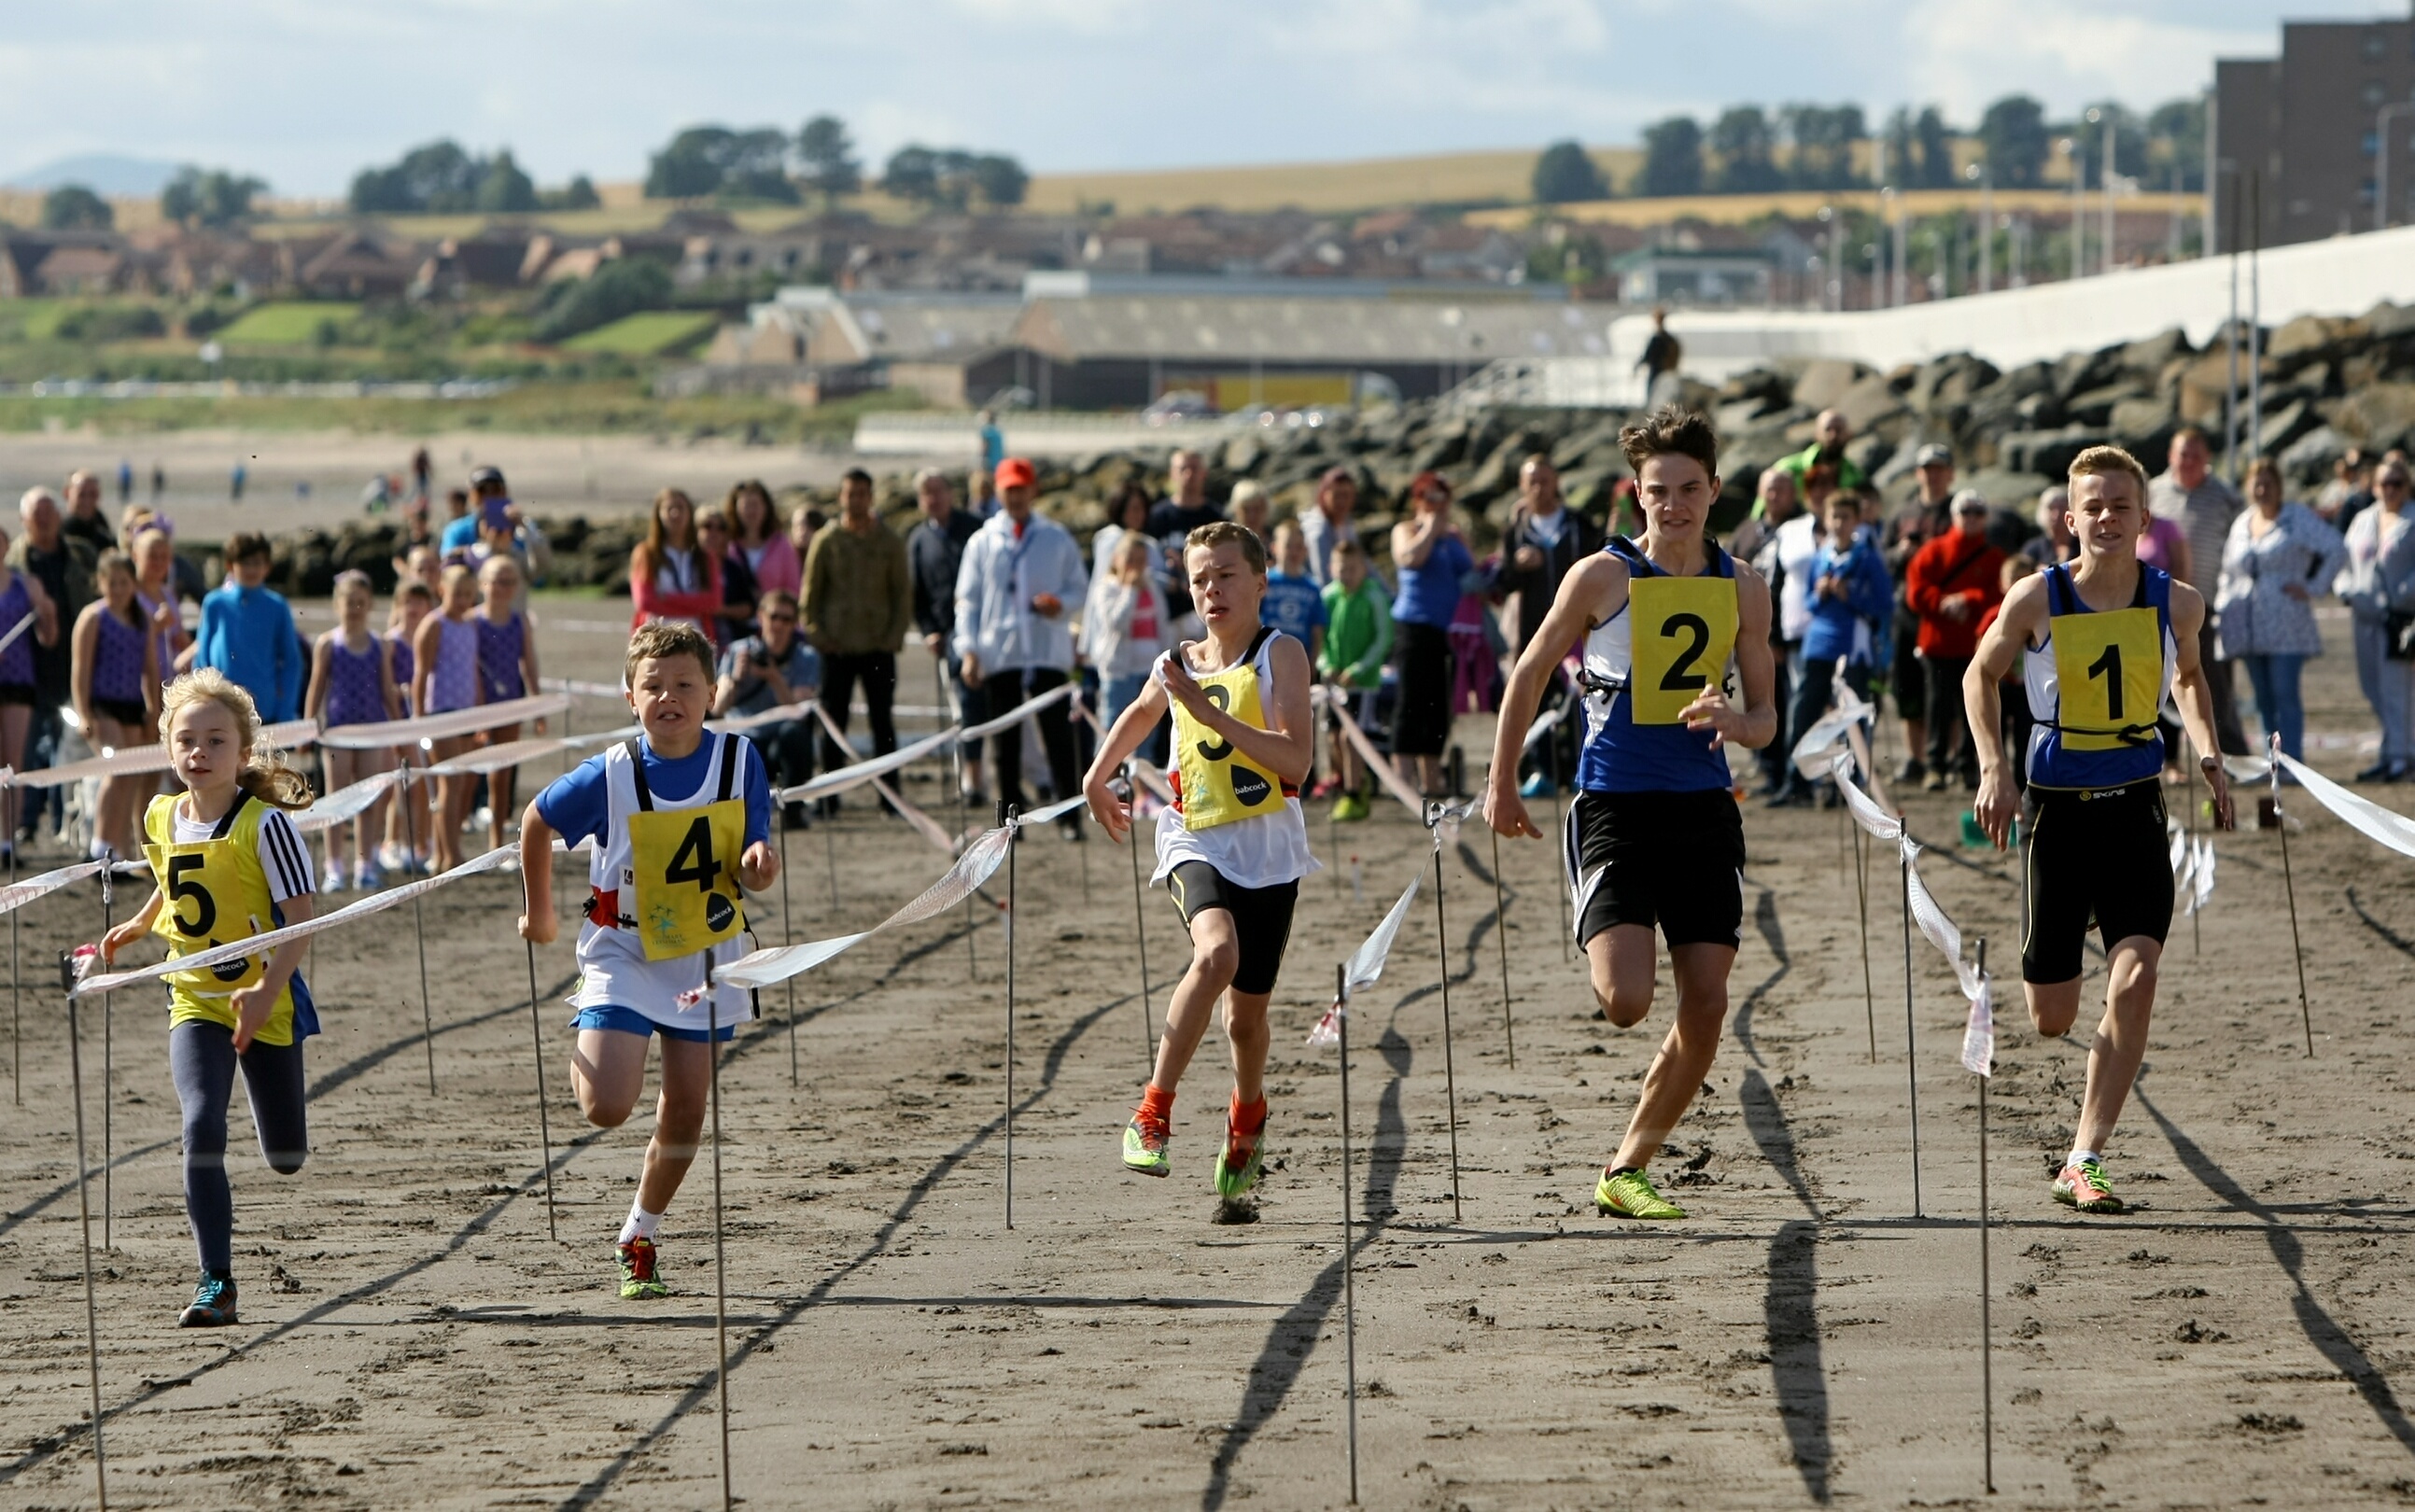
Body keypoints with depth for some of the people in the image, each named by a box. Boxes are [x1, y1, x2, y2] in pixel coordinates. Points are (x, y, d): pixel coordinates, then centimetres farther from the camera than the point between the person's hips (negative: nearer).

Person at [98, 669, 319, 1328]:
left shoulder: (264, 824, -15)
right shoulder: (161, 818, 1)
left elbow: (300, 918, -17)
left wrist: (267, 991, -28)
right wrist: (137, 926, 24)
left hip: (267, 1003, -3)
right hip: (194, 1002, 3)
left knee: (285, 1158, 9)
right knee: (201, 1129, -19)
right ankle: (216, 1284, -17)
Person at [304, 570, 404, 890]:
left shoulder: (380, 645, 6)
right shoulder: (327, 644, -1)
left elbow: (388, 690, 11)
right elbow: (316, 688, 1)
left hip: (372, 727, 2)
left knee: (369, 802, 4)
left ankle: (364, 864, 10)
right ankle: (334, 867, 3)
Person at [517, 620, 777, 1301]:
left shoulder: (739, 761, -12)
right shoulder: (610, 775, -18)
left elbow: (749, 875, -5)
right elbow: (536, 823, 0)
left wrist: (757, 864, -29)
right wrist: (539, 913, 9)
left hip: (705, 953, 3)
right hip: (623, 951, -2)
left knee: (686, 1110, 7)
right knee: (608, 1108, -17)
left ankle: (639, 1237, 29)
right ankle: (584, 1055, 20)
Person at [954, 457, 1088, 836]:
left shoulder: (1057, 538, 7)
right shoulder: (981, 542, 9)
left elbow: (1080, 587, 11)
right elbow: (967, 599, 7)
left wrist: (1061, 603, -12)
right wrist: (969, 649, -4)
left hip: (1049, 652, -1)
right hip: (998, 657, 1)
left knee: (1058, 735, -4)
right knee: (1004, 741, 3)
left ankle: (1070, 815, -2)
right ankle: (1009, 817, 7)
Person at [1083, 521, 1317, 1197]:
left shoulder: (1280, 654, -5)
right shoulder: (1179, 665, 7)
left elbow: (1296, 761, -18)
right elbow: (1140, 713, 33)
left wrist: (1211, 713, -23)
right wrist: (1097, 777, 30)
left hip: (1268, 850, -1)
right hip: (1197, 842, 1)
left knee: (1247, 1012, 8)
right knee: (1217, 953, -30)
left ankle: (1247, 1117, 41)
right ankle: (1153, 1111, -20)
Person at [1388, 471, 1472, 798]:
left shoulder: (1456, 536, 18)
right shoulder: (1406, 531, 3)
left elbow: (1472, 574, 22)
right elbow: (1410, 558, -18)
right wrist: (1431, 529, -8)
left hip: (1451, 630, 6)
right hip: (1416, 625, -6)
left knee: (1439, 708, 6)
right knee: (1413, 703, -10)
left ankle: (1432, 780, 11)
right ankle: (1404, 779, -12)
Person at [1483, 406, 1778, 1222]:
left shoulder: (1742, 588, 6)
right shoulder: (1602, 577, -5)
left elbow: (1765, 716, 10)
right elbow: (1529, 674, 6)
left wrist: (1740, 723, -14)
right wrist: (1502, 785, 9)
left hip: (1704, 809, 4)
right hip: (1615, 807, -4)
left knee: (1706, 1008, -1)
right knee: (1625, 1001, -18)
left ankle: (1626, 1171, 15)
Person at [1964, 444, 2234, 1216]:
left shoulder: (2176, 602, -2)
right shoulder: (2037, 599, -9)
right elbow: (1981, 674, 6)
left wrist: (2208, 753, 4)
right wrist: (1994, 765, -7)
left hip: (2135, 806, 1)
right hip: (2057, 806, -1)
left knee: (2135, 978, -19)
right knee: (2050, 1020, 3)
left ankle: (2084, 1161, -12)